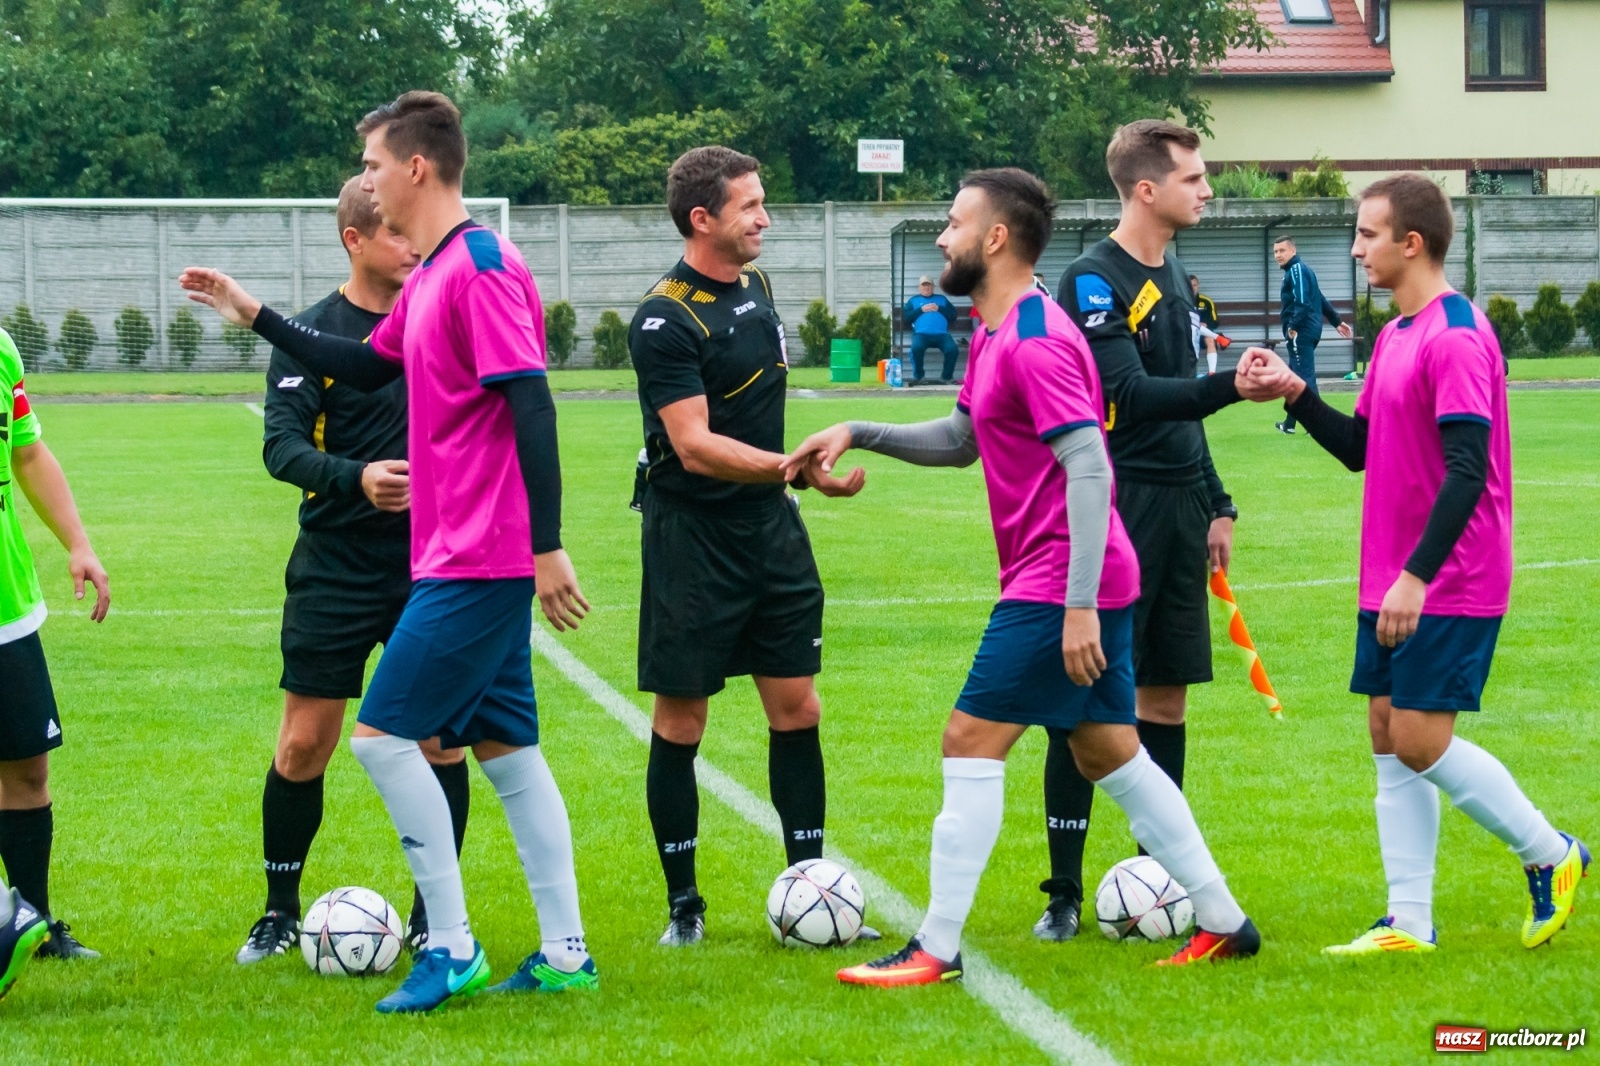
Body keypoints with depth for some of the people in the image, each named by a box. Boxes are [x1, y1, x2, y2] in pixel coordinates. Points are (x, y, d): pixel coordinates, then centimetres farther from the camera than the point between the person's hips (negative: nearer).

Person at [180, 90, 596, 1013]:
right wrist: (256, 316, 29)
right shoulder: (429, 277, 13)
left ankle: (452, 950, -3)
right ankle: (565, 954, 13)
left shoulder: (481, 267, -17)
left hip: (478, 562, -10)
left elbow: (531, 403, -22)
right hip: (468, 554, 10)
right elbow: (369, 367, 29)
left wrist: (548, 545, -25)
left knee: (385, 734, -7)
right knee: (505, 745, 11)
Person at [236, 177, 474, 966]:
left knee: (441, 736, 0)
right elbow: (282, 444, -14)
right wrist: (357, 478, -30)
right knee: (305, 742, -1)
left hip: (433, 561, 2)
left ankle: (433, 917, 13)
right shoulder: (312, 333, -4)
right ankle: (280, 912, 14)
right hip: (336, 566, -2)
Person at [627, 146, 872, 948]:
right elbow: (696, 447, -24)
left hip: (769, 527, 7)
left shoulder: (754, 286, 9)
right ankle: (683, 904, 9)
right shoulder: (665, 319, -17)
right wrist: (797, 468, -33)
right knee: (681, 723, 1)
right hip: (692, 541, -7)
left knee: (797, 708, 5)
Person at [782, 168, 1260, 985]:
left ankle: (935, 950, -4)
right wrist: (859, 434, 14)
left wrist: (1079, 604, -26)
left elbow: (1088, 468, -23)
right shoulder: (993, 336, 14)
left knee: (971, 744, -7)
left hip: (1058, 583, -10)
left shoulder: (1035, 342, -18)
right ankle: (1222, 922, 18)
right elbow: (960, 440, 28)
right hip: (1084, 586, 10)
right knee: (1109, 753, 14)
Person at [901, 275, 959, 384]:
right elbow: (905, 317, 7)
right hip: (921, 334, -1)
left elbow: (953, 315, 14)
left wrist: (939, 309, -1)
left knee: (952, 349, -28)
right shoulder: (913, 300, 21)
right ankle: (918, 376, -16)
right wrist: (921, 310, -2)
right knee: (916, 348, -35)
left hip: (941, 334, 1)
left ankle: (947, 376, -10)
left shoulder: (941, 299, 25)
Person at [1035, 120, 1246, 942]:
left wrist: (1215, 505, 22)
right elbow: (1131, 395, -22)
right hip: (1114, 511, -8)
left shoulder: (1173, 277, 15)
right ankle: (1063, 894, -1)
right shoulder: (1094, 280, -11)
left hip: (1177, 511, 8)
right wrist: (1232, 386, -33)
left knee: (1166, 696, 8)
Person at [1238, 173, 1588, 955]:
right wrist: (1295, 394, 4)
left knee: (1420, 741, -9)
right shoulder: (1395, 336, 12)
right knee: (1388, 736, 6)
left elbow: (1467, 470, -23)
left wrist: (1417, 575, -26)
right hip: (1392, 581, 9)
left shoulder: (1456, 338, -18)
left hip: (1451, 583, -9)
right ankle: (1409, 924, 9)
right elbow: (1358, 448, 19)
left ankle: (1550, 856, 10)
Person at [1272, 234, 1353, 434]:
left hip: (1301, 333, -10)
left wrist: (1293, 326, -22)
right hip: (1309, 332, 10)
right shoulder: (1299, 269, 20)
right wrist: (1337, 321, 30)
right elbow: (1320, 299, 26)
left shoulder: (1297, 270, -10)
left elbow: (1303, 301, -22)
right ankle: (1289, 423, 25)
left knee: (1304, 377, -11)